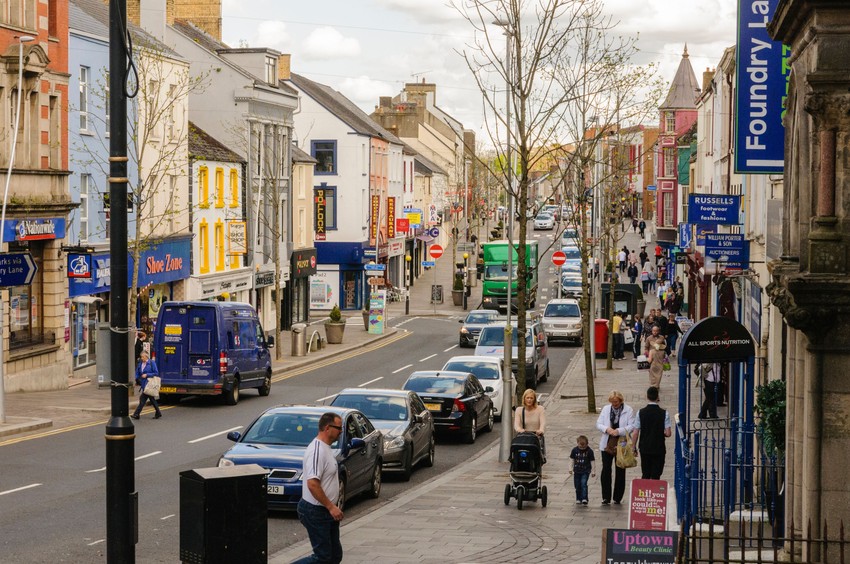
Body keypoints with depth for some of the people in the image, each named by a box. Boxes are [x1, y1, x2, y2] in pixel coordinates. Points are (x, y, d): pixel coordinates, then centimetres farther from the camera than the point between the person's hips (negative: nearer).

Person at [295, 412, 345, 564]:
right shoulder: (317, 450, -21)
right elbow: (312, 484, -28)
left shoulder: (326, 448, 12)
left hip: (326, 511, 10)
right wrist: (331, 507, -24)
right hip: (316, 512, -10)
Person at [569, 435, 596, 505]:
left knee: (583, 484, -16)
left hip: (585, 471, -3)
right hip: (577, 471, 3)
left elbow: (592, 461, -2)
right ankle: (578, 499, 20)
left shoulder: (589, 451, -8)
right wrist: (571, 468, 1)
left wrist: (593, 471, -1)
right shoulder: (575, 450, -2)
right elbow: (572, 459, 7)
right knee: (577, 485, 8)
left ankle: (584, 499, -17)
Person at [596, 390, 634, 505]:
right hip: (607, 444, 2)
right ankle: (606, 497, 4)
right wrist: (607, 429, -15)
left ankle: (617, 498, 13)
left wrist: (619, 431, -24)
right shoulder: (606, 409, 7)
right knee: (606, 470, -1)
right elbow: (598, 424, 6)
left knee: (620, 472, 4)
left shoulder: (628, 411, -4)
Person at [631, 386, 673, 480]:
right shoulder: (664, 413, -9)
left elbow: (635, 433, -4)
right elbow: (668, 433, -11)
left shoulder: (641, 413, -6)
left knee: (645, 475, 13)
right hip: (659, 449, -2)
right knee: (656, 476, 3)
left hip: (644, 448, 2)